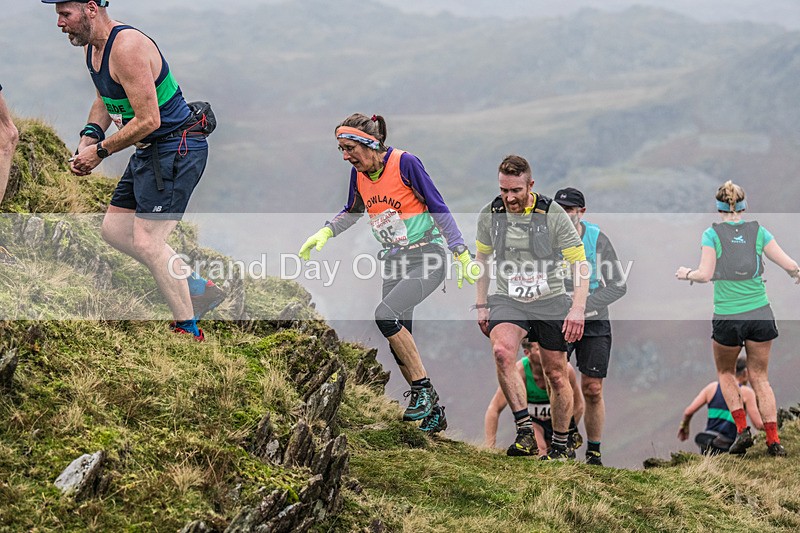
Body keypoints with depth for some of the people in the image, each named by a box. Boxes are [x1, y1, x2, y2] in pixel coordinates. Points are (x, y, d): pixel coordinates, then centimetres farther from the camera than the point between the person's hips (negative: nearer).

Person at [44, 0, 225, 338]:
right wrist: (89, 138, 5)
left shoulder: (128, 48, -24)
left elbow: (148, 120, -26)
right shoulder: (92, 48, 7)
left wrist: (101, 151, -15)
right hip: (148, 152, 11)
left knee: (146, 240, -14)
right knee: (114, 229, 13)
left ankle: (188, 331, -7)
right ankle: (195, 286, 19)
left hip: (175, 150, -10)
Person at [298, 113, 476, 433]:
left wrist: (462, 254, -12)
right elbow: (353, 212, 21)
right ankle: (433, 412, 15)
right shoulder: (359, 173, 2)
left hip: (427, 258, -7)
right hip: (392, 262, 7)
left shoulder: (405, 163, -16)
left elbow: (438, 207, -12)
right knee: (400, 343, 3)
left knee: (386, 315, -27)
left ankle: (423, 390, -16)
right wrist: (325, 233, 4)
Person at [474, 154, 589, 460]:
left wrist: (578, 309, -16)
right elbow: (482, 258, 16)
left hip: (550, 302, -1)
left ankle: (560, 446, 22)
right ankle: (524, 431, -28)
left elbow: (579, 263, -7)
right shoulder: (490, 215, -2)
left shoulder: (553, 214, -11)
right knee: (502, 351, -29)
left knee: (556, 375, 4)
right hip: (507, 301, 1)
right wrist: (481, 304, 12)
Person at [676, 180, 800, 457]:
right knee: (759, 377, 12)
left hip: (727, 317, -2)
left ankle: (742, 428, 5)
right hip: (760, 314, 2)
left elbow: (705, 274, -11)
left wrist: (686, 273, 9)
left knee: (725, 373, 21)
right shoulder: (758, 231, 3)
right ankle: (773, 439, 1)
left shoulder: (712, 234, -4)